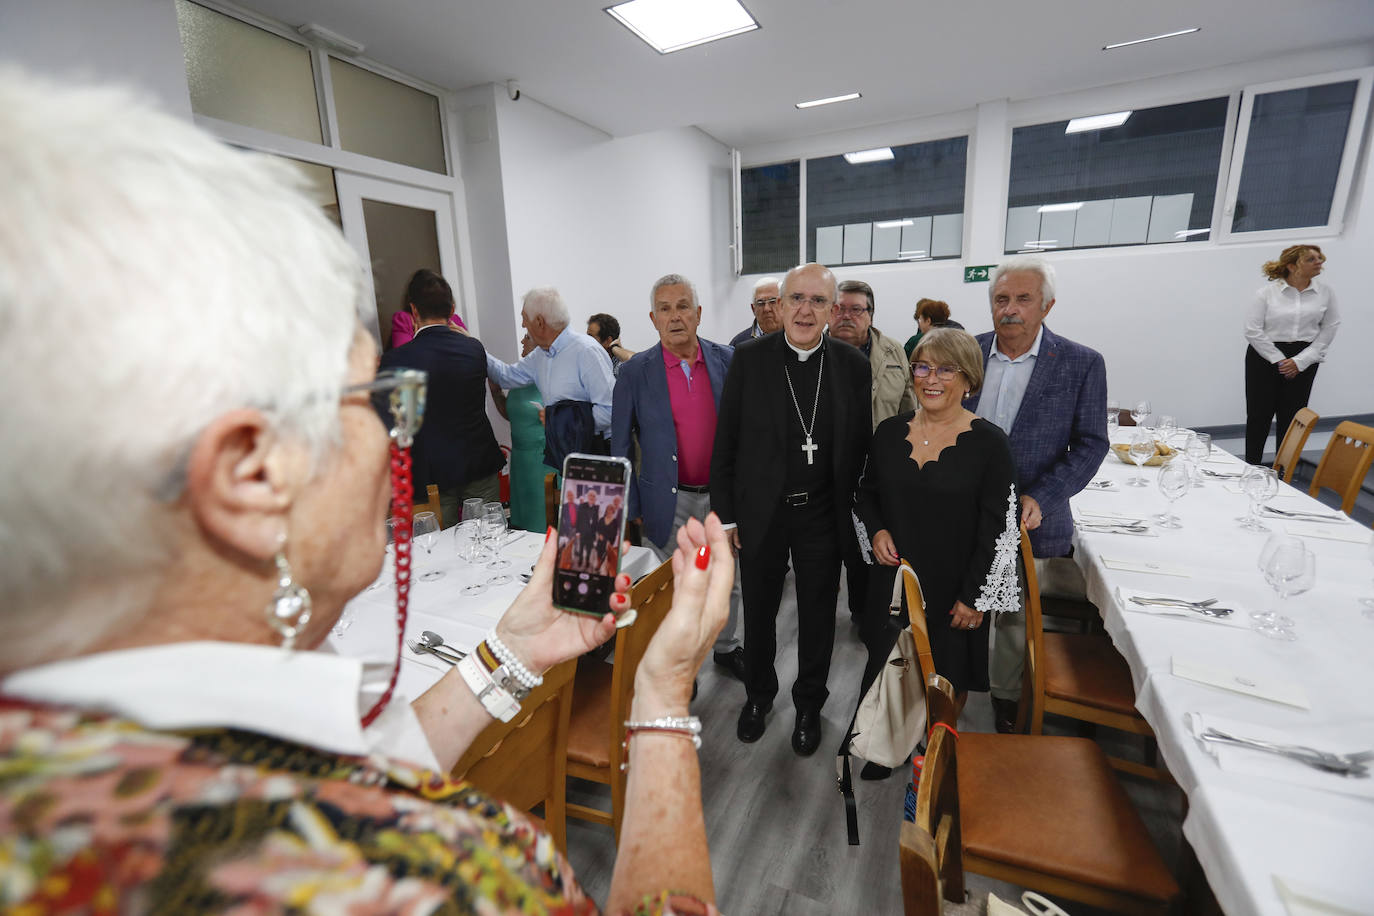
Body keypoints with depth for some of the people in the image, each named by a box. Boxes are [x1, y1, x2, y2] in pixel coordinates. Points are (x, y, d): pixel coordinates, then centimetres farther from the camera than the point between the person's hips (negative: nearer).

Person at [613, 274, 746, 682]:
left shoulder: (727, 360, -1)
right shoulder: (634, 373, -8)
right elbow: (621, 447, -4)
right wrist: (631, 508, -5)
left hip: (722, 495, 3)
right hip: (669, 501, -2)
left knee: (728, 581, 19)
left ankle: (726, 648, 44)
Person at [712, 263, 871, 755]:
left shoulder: (853, 365, -4)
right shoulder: (749, 358, -7)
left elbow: (860, 447, 1)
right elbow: (725, 444, -5)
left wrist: (851, 512, 0)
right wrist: (725, 514, -5)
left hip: (823, 516, 1)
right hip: (760, 513, 0)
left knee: (817, 617, 17)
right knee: (758, 613, 17)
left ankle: (809, 704, 42)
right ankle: (759, 694, 44)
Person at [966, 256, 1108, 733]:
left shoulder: (1081, 364, -8)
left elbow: (1091, 444, -6)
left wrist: (1040, 498, -19)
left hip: (1027, 520, -1)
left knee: (1016, 618, 16)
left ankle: (1005, 698, 40)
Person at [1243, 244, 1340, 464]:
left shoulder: (1325, 293, 3)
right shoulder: (1268, 292, -7)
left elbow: (1328, 330, 5)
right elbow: (1253, 331, -8)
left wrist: (1300, 361, -6)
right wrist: (1279, 360, -10)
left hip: (1303, 360, 3)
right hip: (1265, 356, -3)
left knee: (1291, 417, 5)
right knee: (1259, 414, 1)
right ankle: (1252, 467, 12)